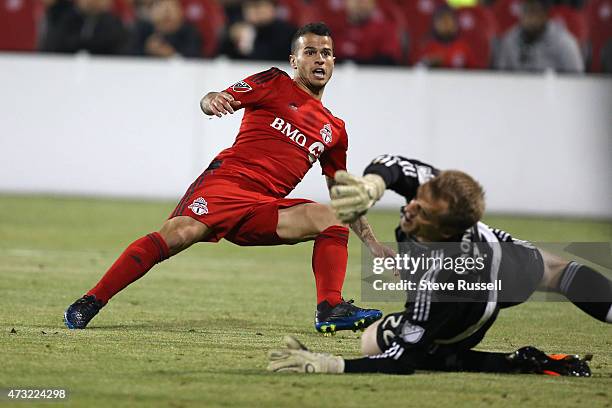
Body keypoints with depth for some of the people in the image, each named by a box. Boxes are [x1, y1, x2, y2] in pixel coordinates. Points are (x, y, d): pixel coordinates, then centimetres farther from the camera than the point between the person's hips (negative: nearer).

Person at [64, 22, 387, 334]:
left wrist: (371, 242, 23)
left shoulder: (334, 130, 25)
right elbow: (223, 100, 1)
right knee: (180, 233, -29)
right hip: (226, 180, -5)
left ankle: (331, 311, -26)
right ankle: (90, 303, -27)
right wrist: (212, 100, -24)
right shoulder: (274, 83, 13)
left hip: (264, 210, 5)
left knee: (330, 218, -18)